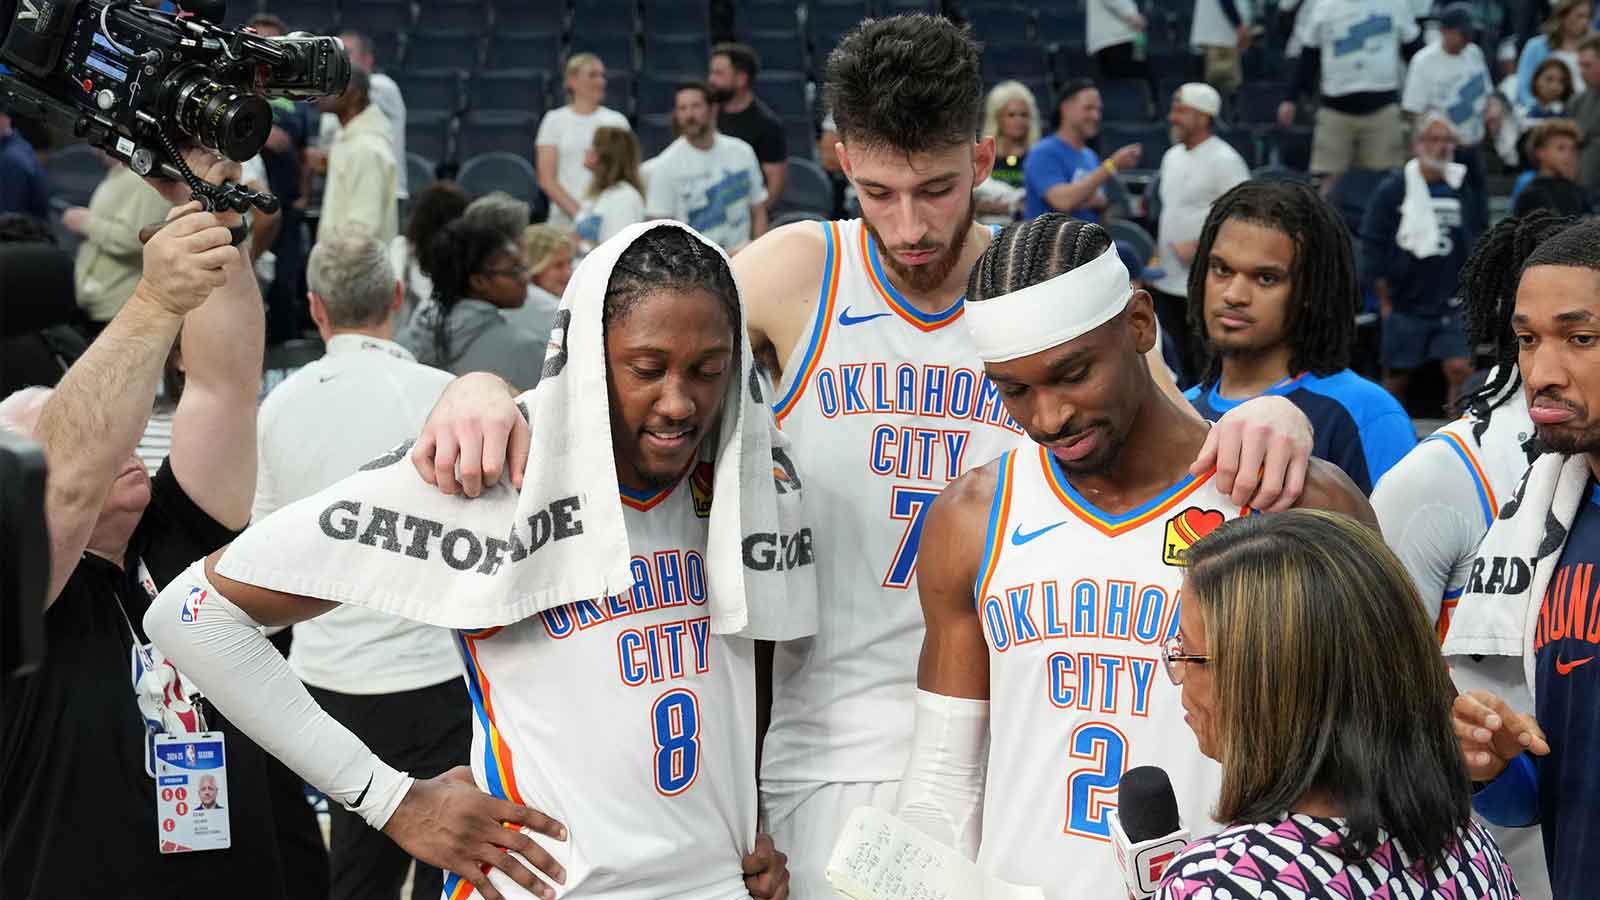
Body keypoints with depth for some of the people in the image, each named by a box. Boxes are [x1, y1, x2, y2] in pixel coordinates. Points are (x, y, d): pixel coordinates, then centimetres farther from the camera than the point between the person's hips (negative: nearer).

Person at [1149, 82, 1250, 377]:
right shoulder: (1172, 156, 15)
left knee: (1205, 361, -7)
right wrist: (1157, 250, 16)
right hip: (1168, 282, 9)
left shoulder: (1224, 161, -12)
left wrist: (1200, 246, -19)